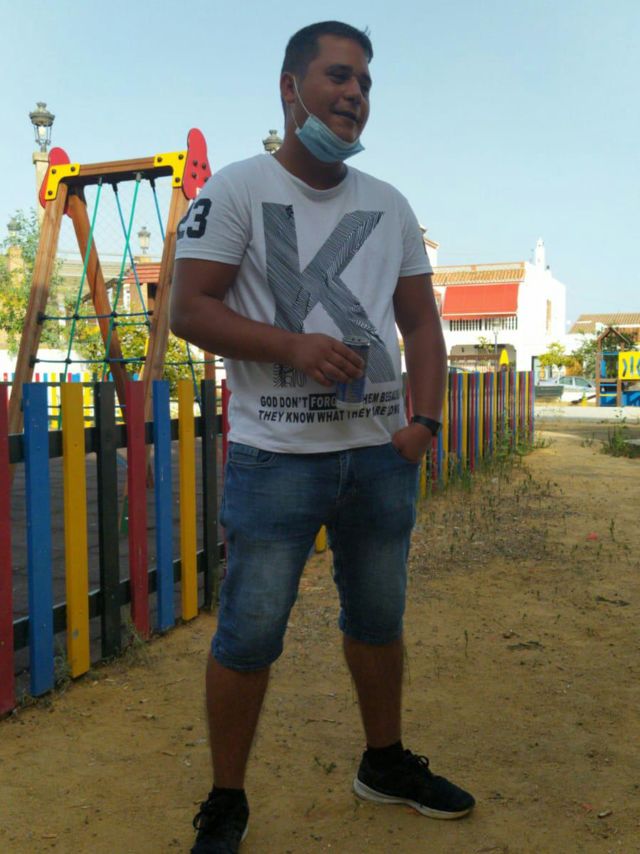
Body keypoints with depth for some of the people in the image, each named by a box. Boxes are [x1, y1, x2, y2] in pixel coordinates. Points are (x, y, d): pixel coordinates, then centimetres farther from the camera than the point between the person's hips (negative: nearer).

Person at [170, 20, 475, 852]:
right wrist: (294, 347, -19)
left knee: (378, 618, 17)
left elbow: (421, 321, 13)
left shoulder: (390, 205, 14)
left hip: (382, 452, 5)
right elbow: (187, 309, -7)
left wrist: (426, 418, -1)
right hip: (276, 455, -5)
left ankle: (385, 761, 38)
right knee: (249, 634, -1)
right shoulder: (238, 189, -1)